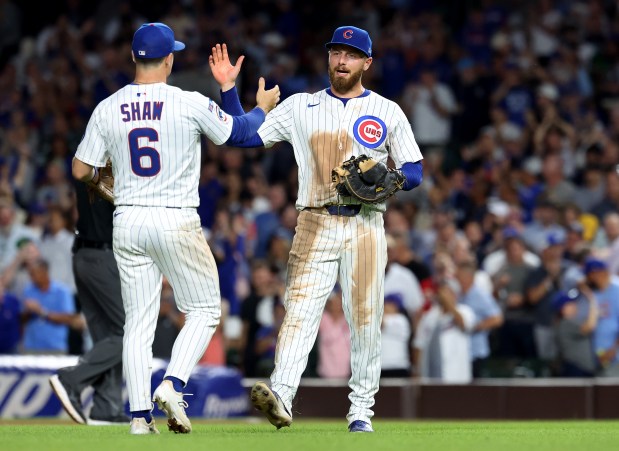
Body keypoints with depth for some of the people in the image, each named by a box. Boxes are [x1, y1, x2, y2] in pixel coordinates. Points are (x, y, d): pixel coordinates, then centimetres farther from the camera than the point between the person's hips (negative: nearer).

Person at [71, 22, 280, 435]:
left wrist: (99, 181, 27)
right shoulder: (190, 104, -8)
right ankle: (173, 385, -10)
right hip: (176, 222, -4)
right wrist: (263, 107, 26)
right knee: (205, 309, 10)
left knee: (138, 322, 8)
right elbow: (241, 132, 6)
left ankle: (140, 415, 2)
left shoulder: (107, 109, 0)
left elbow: (81, 170, 4)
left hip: (127, 222, 4)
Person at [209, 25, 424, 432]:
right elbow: (244, 136, 9)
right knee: (300, 311, -16)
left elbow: (414, 172, 8)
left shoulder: (387, 112, 10)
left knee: (366, 319, 1)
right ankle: (281, 397, -30)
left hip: (365, 226, 0)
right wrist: (229, 88, 0)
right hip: (315, 223, 0)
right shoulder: (301, 107, 13)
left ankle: (361, 409, 11)